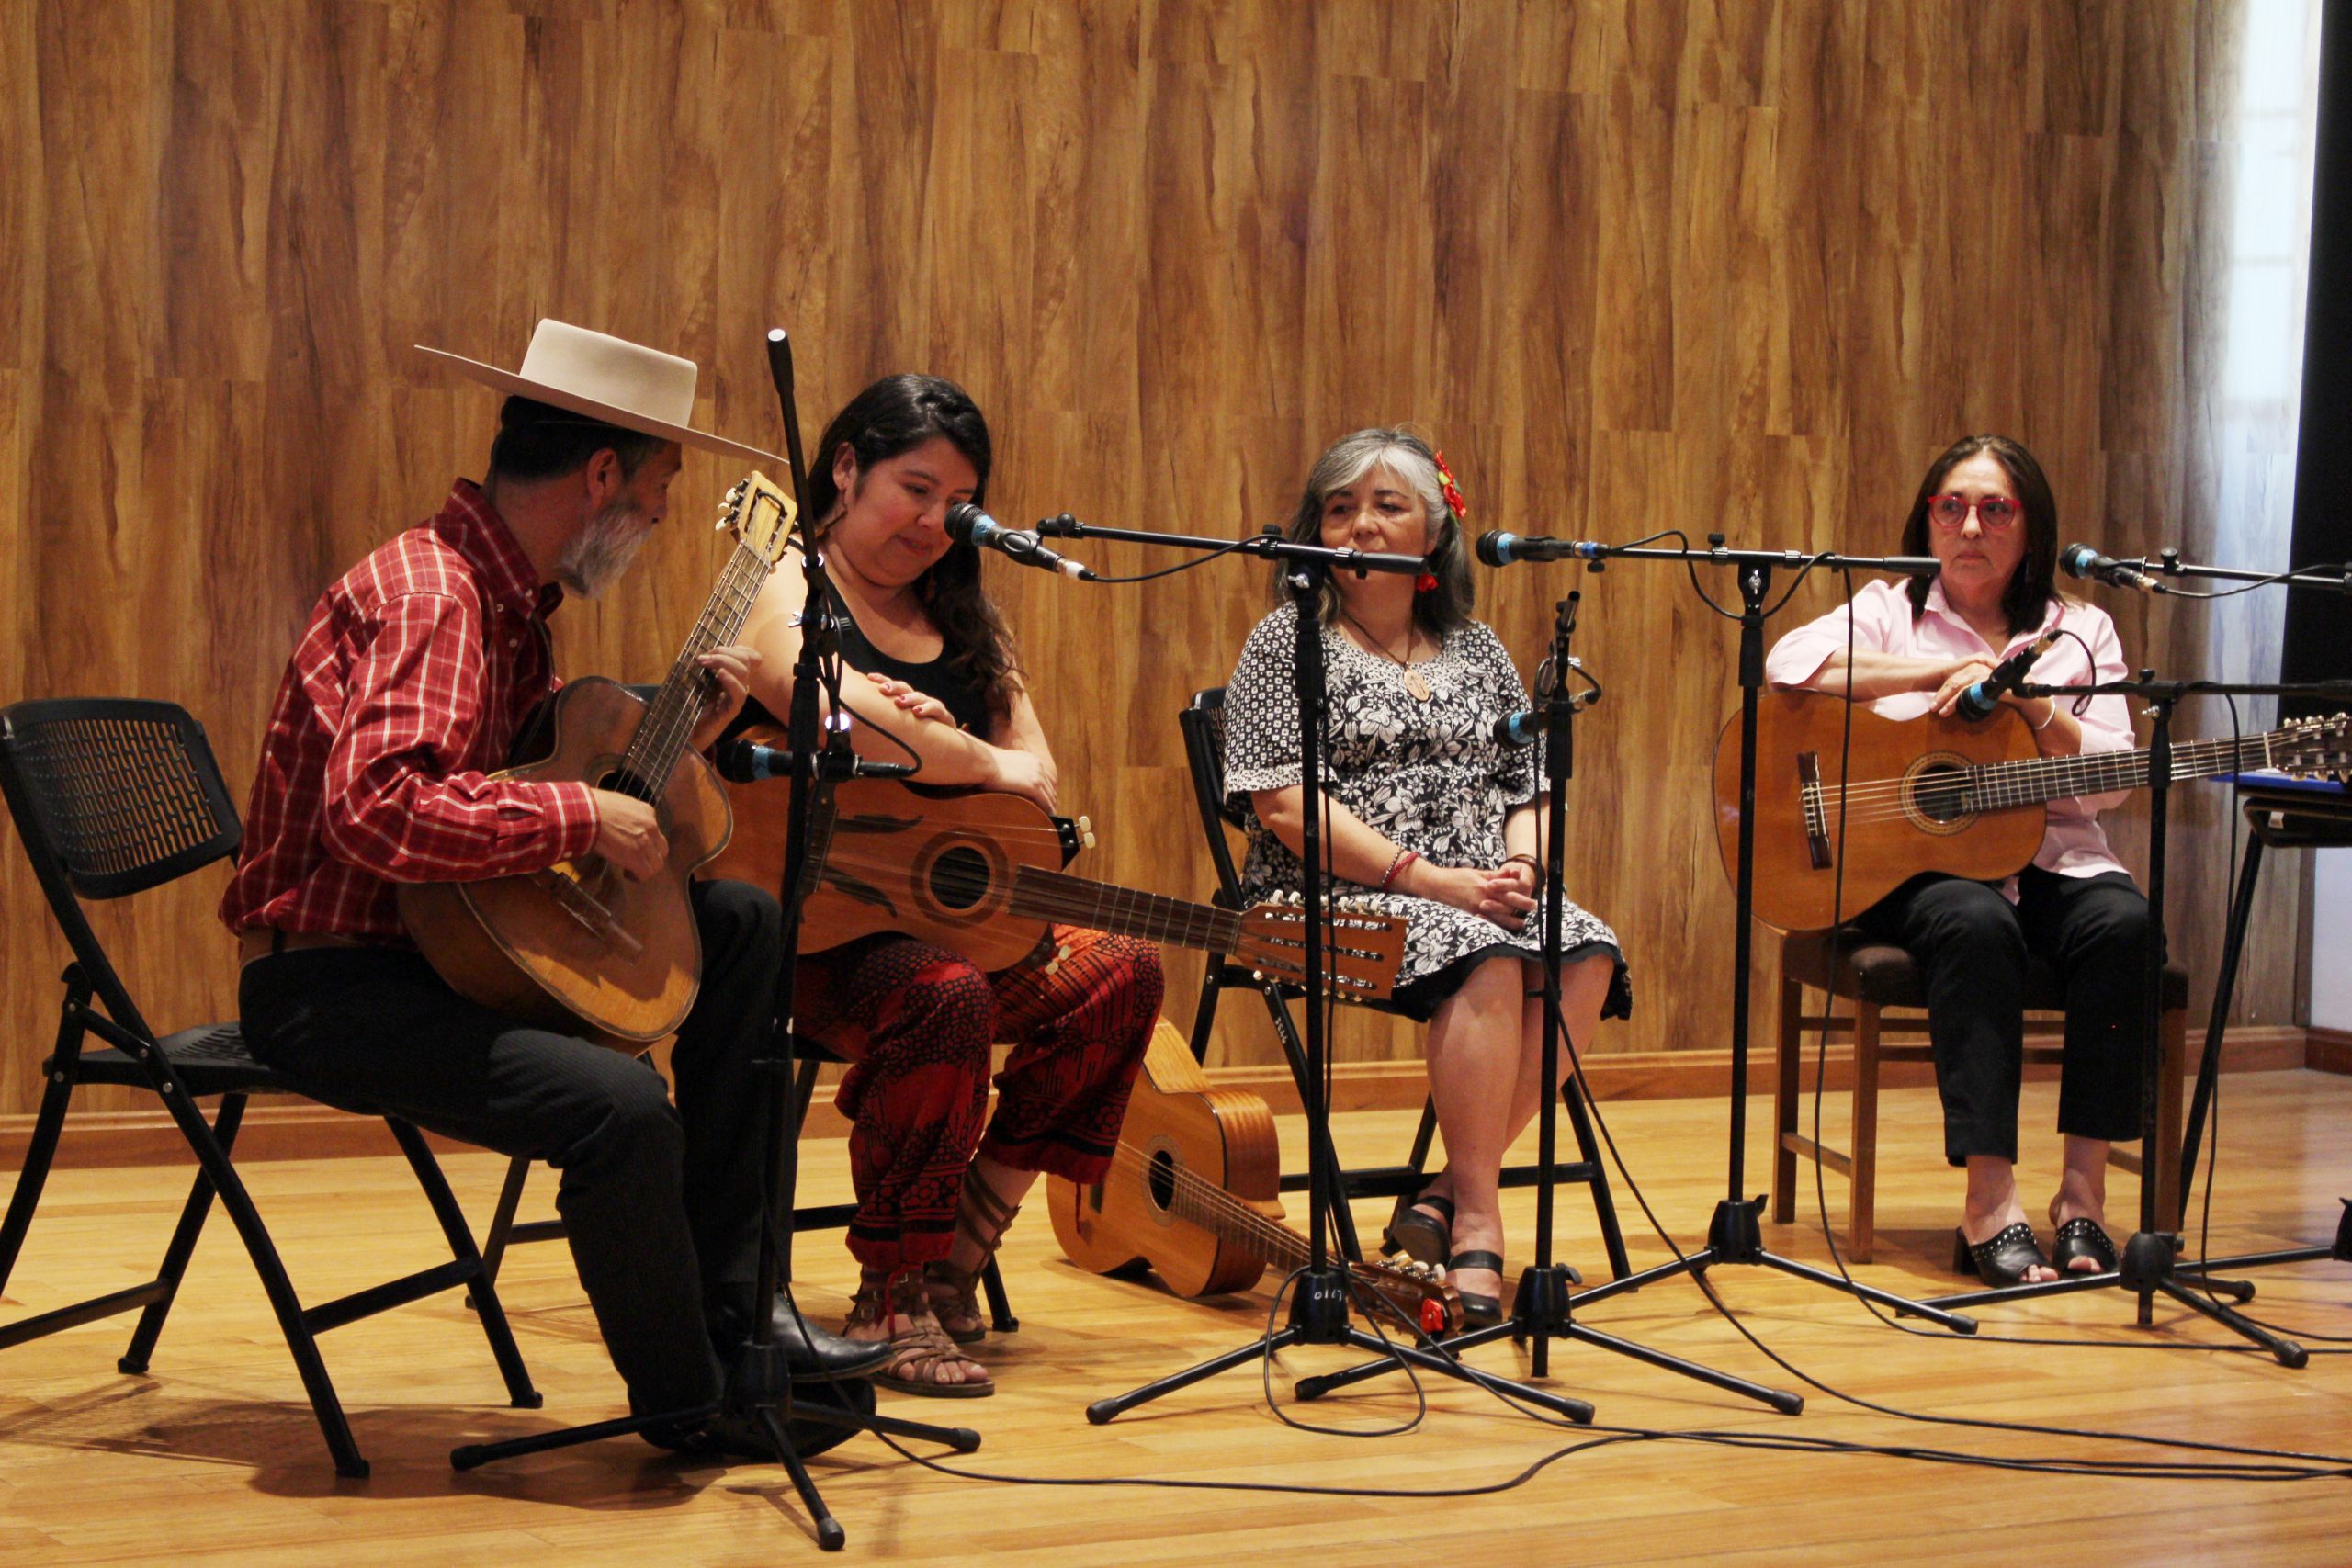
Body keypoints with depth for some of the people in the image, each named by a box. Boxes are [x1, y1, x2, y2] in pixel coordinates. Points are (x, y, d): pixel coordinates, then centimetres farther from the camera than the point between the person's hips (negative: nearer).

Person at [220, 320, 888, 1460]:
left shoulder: (508, 600, 12)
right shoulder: (424, 595, -21)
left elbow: (535, 777, 19)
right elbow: (379, 808, -35)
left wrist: (675, 739, 8)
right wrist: (584, 817, -27)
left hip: (452, 939, 11)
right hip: (332, 981, -11)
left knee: (743, 922, 11)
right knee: (620, 1104, -32)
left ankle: (724, 1306, 9)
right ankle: (685, 1400, -3)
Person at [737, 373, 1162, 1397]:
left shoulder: (961, 620, 19)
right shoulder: (783, 593, -4)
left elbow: (1040, 787, 9)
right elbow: (864, 728, -24)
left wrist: (936, 734, -11)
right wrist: (981, 764, -6)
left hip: (940, 915, 8)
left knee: (1120, 972, -13)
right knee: (946, 995, -35)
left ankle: (955, 1254, -7)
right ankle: (890, 1302, -20)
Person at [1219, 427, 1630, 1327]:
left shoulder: (1477, 650, 19)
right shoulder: (1288, 642, 2)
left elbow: (1528, 791, 18)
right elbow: (1284, 804, -10)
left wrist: (1520, 868, -7)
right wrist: (1434, 881, -17)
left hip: (1481, 897, 5)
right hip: (1335, 900, -5)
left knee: (1589, 958, -25)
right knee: (1489, 962, -33)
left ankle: (1447, 1196, -22)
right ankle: (1476, 1221, -24)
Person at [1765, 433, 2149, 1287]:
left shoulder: (2080, 632, 13)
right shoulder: (1890, 611, 9)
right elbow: (1789, 662, -13)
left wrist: (2023, 696, -13)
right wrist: (1941, 670, -15)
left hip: (2048, 858, 3)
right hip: (1915, 863, -2)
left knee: (2122, 921, -30)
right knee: (1976, 925, -36)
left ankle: (2083, 1192, -25)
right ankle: (1991, 1201, -35)